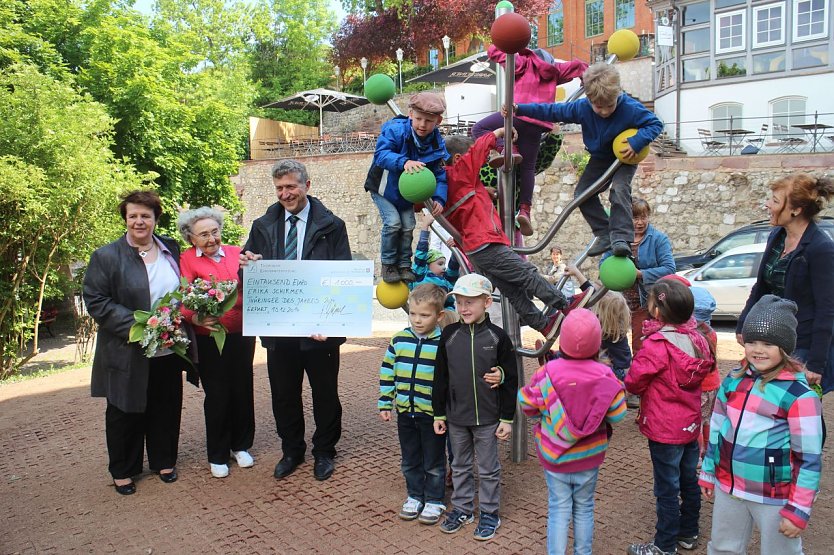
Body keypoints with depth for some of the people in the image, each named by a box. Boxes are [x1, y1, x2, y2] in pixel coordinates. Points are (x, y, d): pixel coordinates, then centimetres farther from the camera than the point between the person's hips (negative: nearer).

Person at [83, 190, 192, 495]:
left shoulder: (172, 250, 7)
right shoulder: (106, 256, -6)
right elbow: (95, 301, -11)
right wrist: (136, 324, -20)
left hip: (169, 350, 4)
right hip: (127, 354, -3)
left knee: (166, 410, 14)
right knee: (125, 413, 9)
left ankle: (164, 461, 32)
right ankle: (123, 471, 26)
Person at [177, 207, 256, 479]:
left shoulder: (235, 252, 6)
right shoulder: (187, 260, -3)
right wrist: (196, 318, -28)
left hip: (241, 334, 3)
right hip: (209, 338, -3)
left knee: (242, 390, 11)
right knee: (217, 395, 5)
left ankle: (241, 445, 32)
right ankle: (217, 455, 23)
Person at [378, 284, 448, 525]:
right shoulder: (399, 340, -1)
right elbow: (387, 372, 8)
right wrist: (385, 403, 7)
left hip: (433, 414, -4)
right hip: (405, 412, 4)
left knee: (434, 462, 12)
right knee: (410, 460, 18)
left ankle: (434, 500, 29)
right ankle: (414, 496, 35)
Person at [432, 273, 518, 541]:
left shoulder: (497, 336, -10)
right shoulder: (449, 335, -2)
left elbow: (511, 380, -5)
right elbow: (440, 377, 4)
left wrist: (507, 418, -6)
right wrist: (438, 414, 5)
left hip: (488, 418, -3)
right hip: (456, 417, 3)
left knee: (488, 469, 11)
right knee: (460, 466, 17)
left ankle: (489, 513, 27)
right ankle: (462, 507, 34)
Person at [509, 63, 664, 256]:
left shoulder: (631, 108, -32)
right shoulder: (582, 108, -23)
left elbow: (655, 124, -22)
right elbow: (553, 111, -15)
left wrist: (636, 143, -39)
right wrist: (519, 109, -20)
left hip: (625, 157, -5)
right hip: (600, 158, 5)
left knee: (619, 189, -29)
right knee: (582, 193, -3)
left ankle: (621, 237, -23)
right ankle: (605, 235, 4)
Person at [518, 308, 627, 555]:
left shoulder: (547, 372, -17)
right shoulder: (604, 375, -16)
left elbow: (527, 405, -8)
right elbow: (618, 414, -9)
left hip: (554, 457, -1)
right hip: (589, 459, 1)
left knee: (559, 510, 11)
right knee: (584, 509, 19)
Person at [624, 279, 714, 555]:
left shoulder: (657, 345, -26)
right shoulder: (696, 338, -5)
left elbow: (633, 382, -17)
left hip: (664, 429, -7)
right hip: (691, 424, 7)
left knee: (667, 488, 5)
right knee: (689, 481, 20)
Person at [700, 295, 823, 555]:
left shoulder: (799, 395, -17)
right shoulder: (733, 381, 0)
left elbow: (809, 459, -14)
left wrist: (798, 509, -13)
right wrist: (708, 474, 15)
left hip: (775, 498, -5)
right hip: (728, 488, 5)